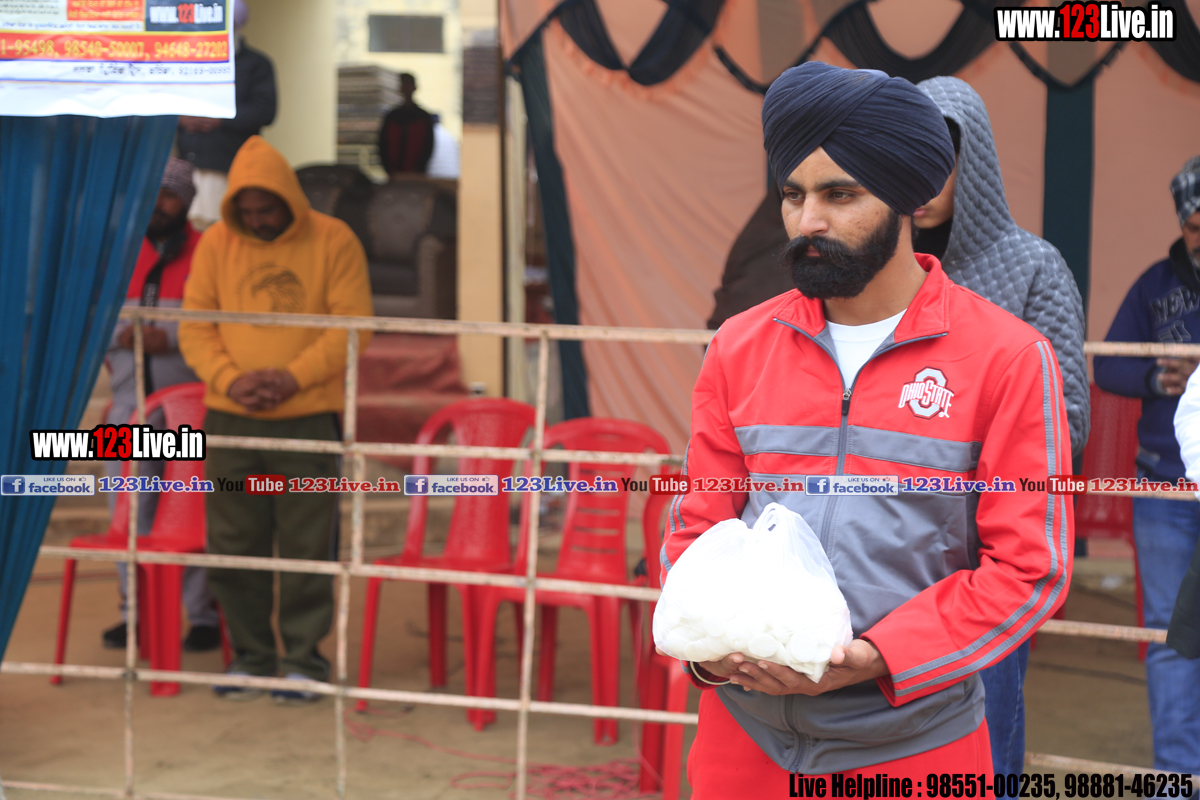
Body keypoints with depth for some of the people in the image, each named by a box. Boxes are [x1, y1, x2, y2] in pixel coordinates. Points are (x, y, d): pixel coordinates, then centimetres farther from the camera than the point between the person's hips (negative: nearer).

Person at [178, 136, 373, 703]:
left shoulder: (332, 240, -1)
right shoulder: (216, 244, 6)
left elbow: (352, 324, -7)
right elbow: (194, 327, 5)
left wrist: (293, 376, -16)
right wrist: (229, 379, -12)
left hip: (309, 418, -3)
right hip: (230, 420, 3)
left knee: (306, 545, 0)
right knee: (232, 544, 5)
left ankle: (303, 659, 12)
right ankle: (250, 654, 19)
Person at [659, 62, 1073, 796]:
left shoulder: (1008, 360, -7)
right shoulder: (739, 350, 5)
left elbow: (1029, 564, -9)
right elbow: (697, 527, 10)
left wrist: (874, 660, -19)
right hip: (744, 734, 3)